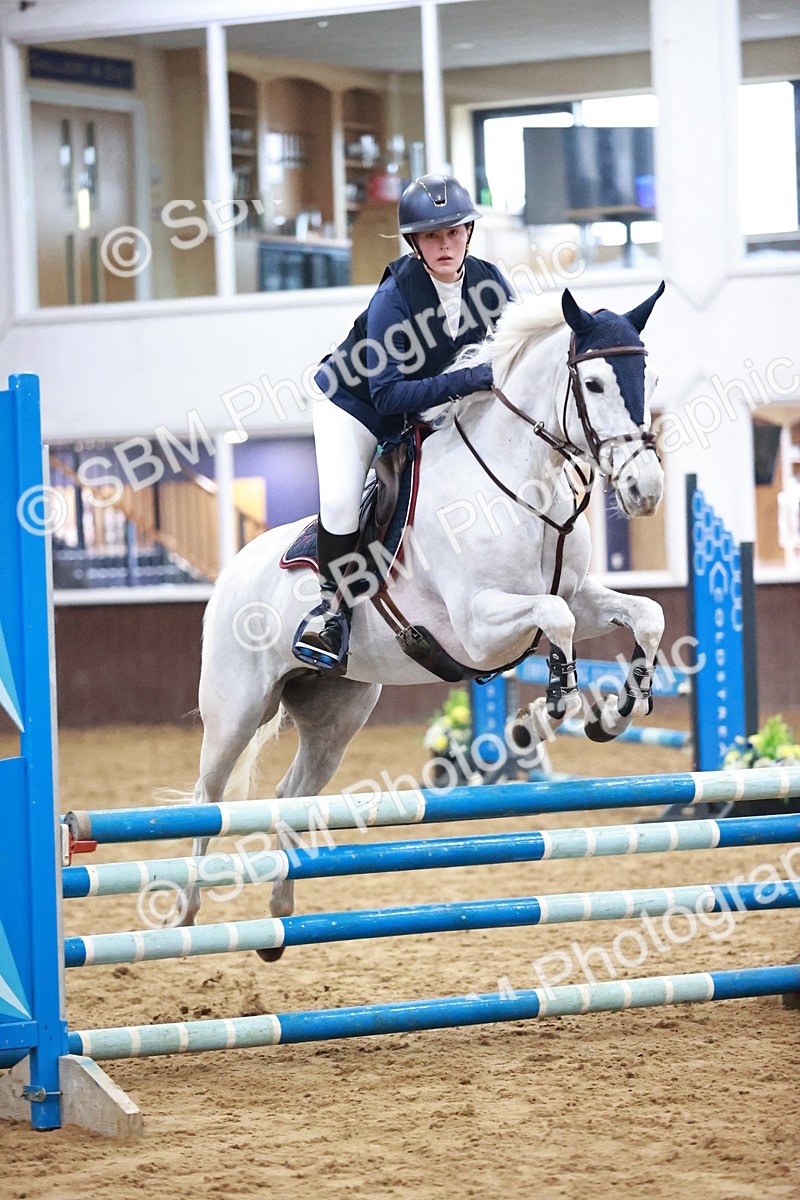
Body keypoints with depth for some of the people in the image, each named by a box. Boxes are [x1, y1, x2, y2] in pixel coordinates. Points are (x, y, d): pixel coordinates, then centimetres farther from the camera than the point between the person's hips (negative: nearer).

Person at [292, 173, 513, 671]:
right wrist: (467, 379, -45)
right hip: (357, 404, -5)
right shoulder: (394, 297, -31)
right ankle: (334, 603, -3)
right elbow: (387, 393, -35)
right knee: (340, 499, -25)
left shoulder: (489, 281, -17)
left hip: (432, 409, 5)